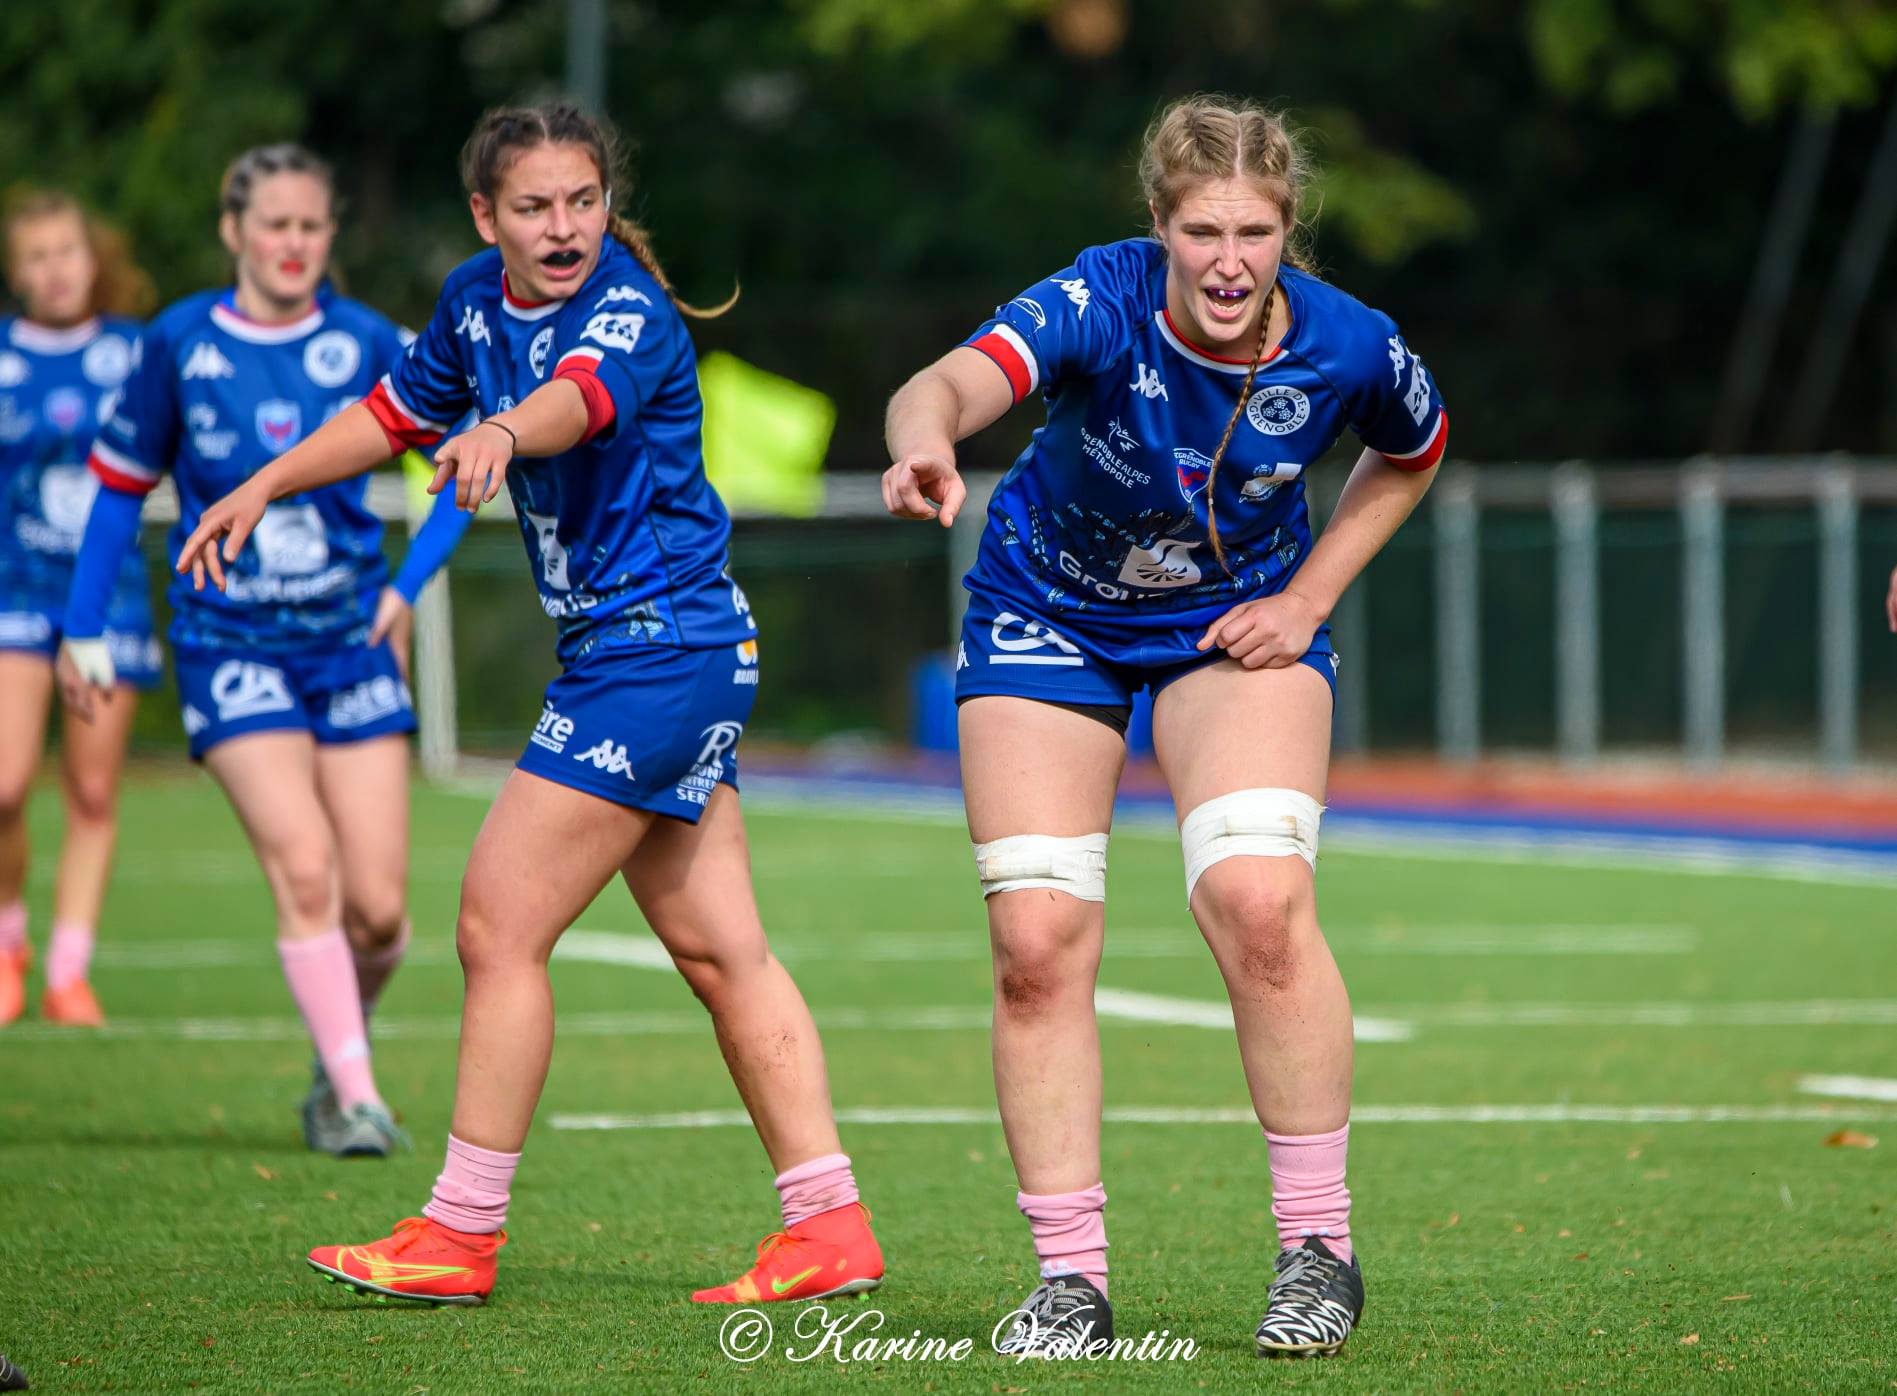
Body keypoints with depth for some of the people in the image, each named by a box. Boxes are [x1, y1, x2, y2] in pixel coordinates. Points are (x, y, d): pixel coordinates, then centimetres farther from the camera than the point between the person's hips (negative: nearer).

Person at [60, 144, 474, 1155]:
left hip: (352, 642, 2)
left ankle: (337, 1056, 24)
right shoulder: (178, 344, -3)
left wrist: (408, 583, -3)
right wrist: (83, 629, 7)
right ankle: (355, 1097, -13)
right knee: (303, 868, -19)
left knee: (378, 909, -3)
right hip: (232, 645, -2)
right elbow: (121, 482, 7)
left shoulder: (366, 343, -2)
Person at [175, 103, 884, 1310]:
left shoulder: (628, 310, -19)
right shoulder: (479, 301, 6)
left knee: (500, 928, -7)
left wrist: (502, 433, -62)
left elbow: (583, 394, -42)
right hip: (649, 656, 9)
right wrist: (264, 489, 22)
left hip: (658, 649, -9)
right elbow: (396, 412, 24)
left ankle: (461, 1234, 1)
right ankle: (830, 1226, 11)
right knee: (719, 951, 9)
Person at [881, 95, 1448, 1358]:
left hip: (1240, 621, 0)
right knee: (1037, 942, -7)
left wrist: (1311, 598, -7)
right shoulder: (1100, 307, -30)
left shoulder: (1348, 348, -21)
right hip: (1052, 620, 0)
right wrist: (926, 447, -74)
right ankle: (1073, 1277, 7)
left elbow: (1414, 454, 3)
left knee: (1258, 899, -21)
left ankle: (1320, 1248, -6)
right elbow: (955, 383, -50)